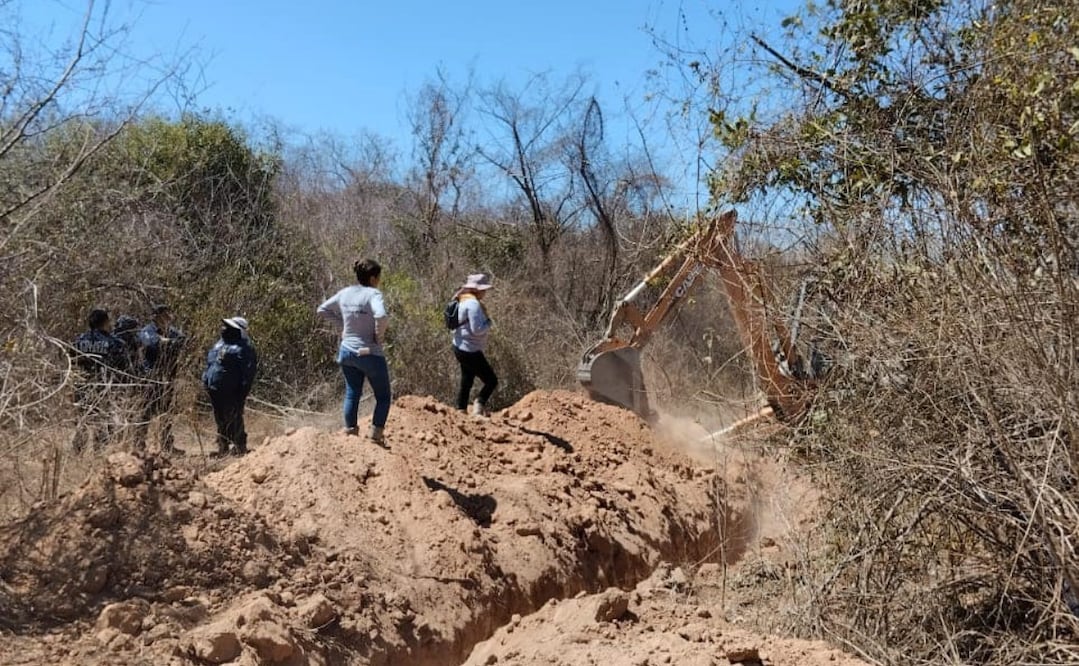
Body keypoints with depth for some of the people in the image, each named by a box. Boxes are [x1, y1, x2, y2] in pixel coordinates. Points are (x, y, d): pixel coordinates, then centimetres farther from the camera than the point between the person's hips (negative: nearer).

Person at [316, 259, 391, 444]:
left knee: (352, 393, 19)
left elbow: (322, 310, 13)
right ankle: (375, 434, 7)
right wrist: (379, 335, -18)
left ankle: (350, 431, 23)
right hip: (369, 353, -6)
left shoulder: (345, 293, 2)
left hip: (347, 351, 6)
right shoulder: (373, 294, -17)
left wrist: (343, 324, 11)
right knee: (383, 397, 11)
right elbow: (381, 316, -35)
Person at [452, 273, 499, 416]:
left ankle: (461, 410, 22)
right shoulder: (473, 304, -20)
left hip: (461, 348, 11)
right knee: (491, 380, -5)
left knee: (466, 382, 18)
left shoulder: (464, 301, 12)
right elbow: (477, 329, -25)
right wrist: (488, 322, -10)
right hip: (470, 351, -11)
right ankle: (479, 405, -15)